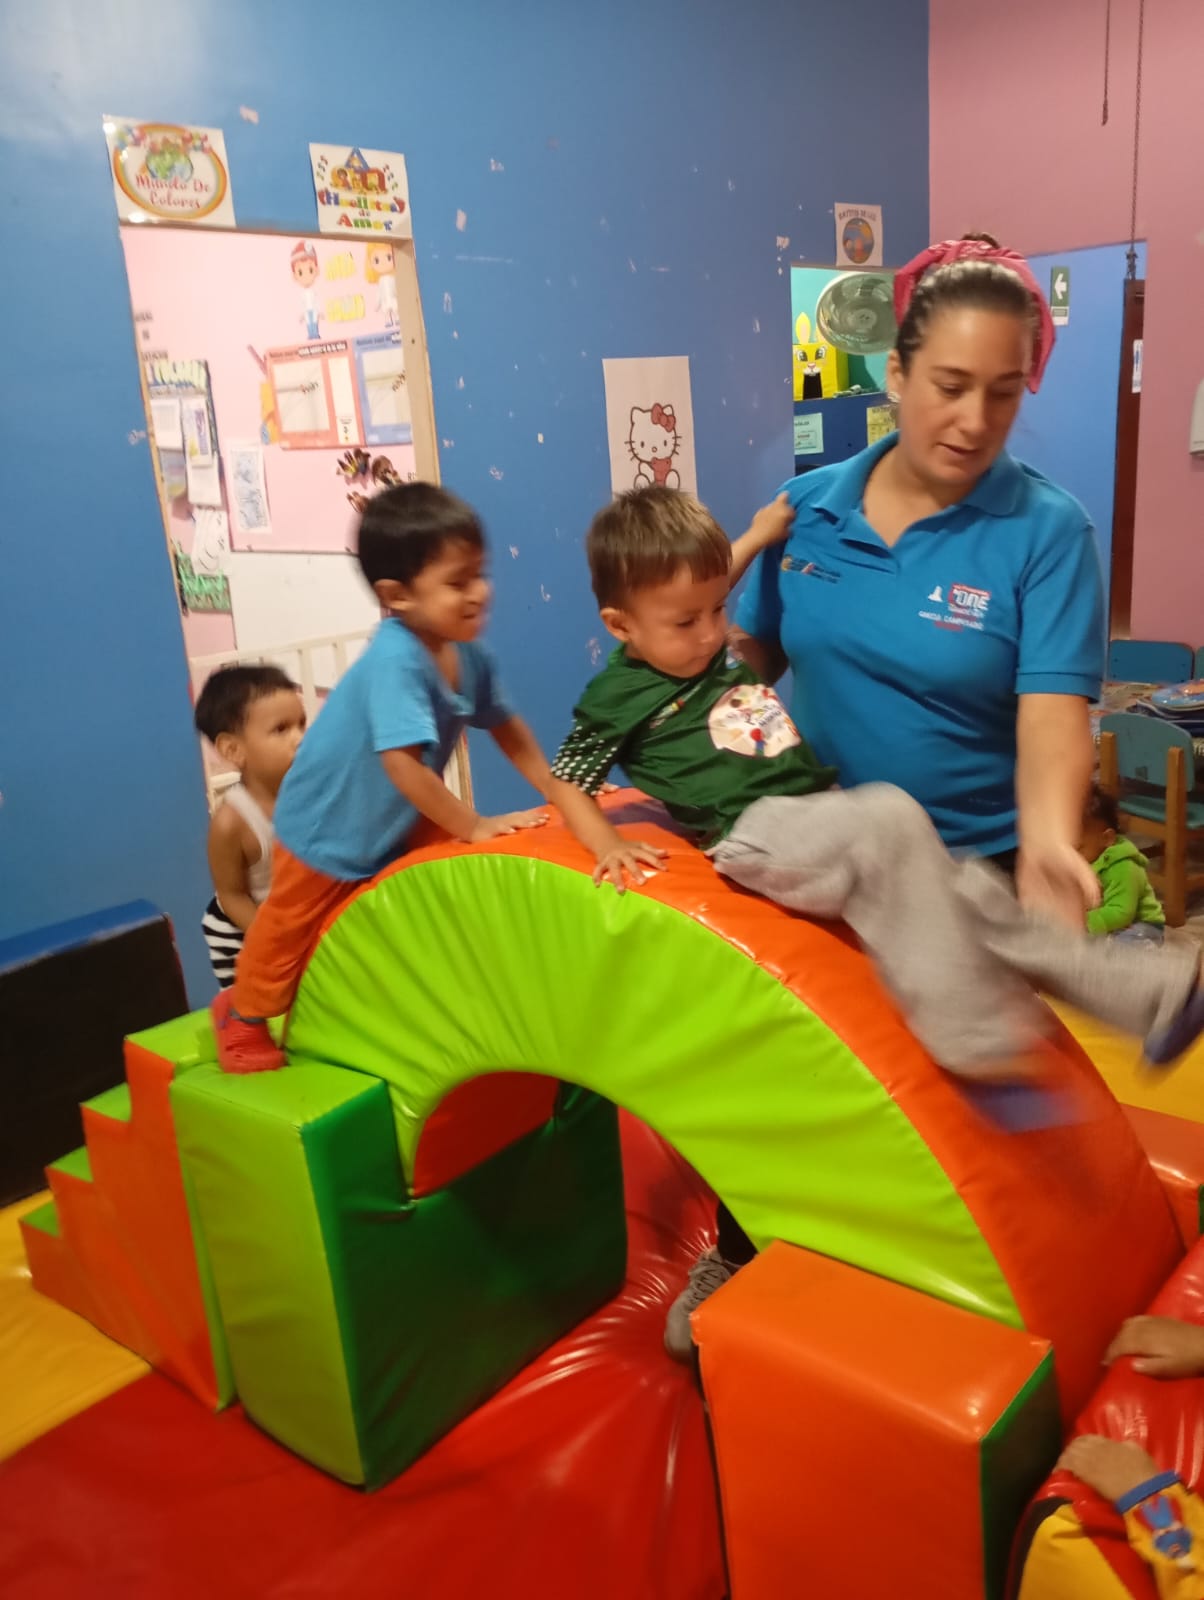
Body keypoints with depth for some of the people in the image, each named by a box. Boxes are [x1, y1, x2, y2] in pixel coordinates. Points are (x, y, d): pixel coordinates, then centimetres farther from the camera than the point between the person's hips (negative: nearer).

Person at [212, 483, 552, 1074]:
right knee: (291, 930, 14)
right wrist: (476, 827, -31)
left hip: (396, 827, 7)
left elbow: (507, 727, 3)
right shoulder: (395, 660, -38)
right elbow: (403, 764, -41)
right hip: (326, 830, -6)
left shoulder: (469, 655, -13)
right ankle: (244, 1012, 41)